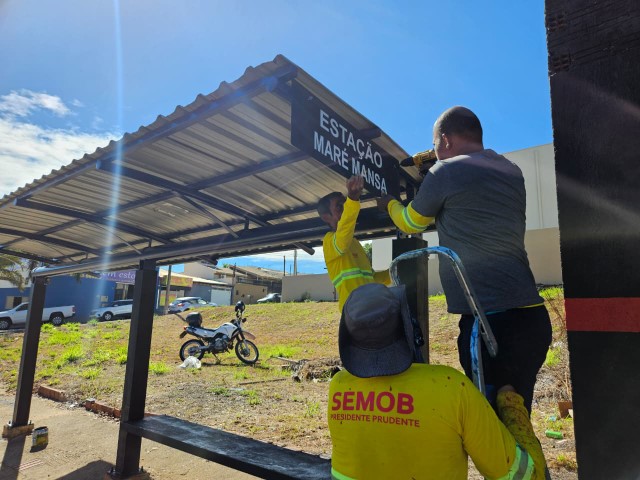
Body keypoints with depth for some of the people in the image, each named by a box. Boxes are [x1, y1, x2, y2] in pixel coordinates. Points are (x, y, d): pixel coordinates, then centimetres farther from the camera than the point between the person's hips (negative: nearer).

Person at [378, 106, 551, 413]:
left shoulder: (446, 172, -6)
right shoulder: (512, 172, 16)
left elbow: (411, 224, 10)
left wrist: (389, 204, 30)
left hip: (492, 320, -8)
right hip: (532, 317, 8)